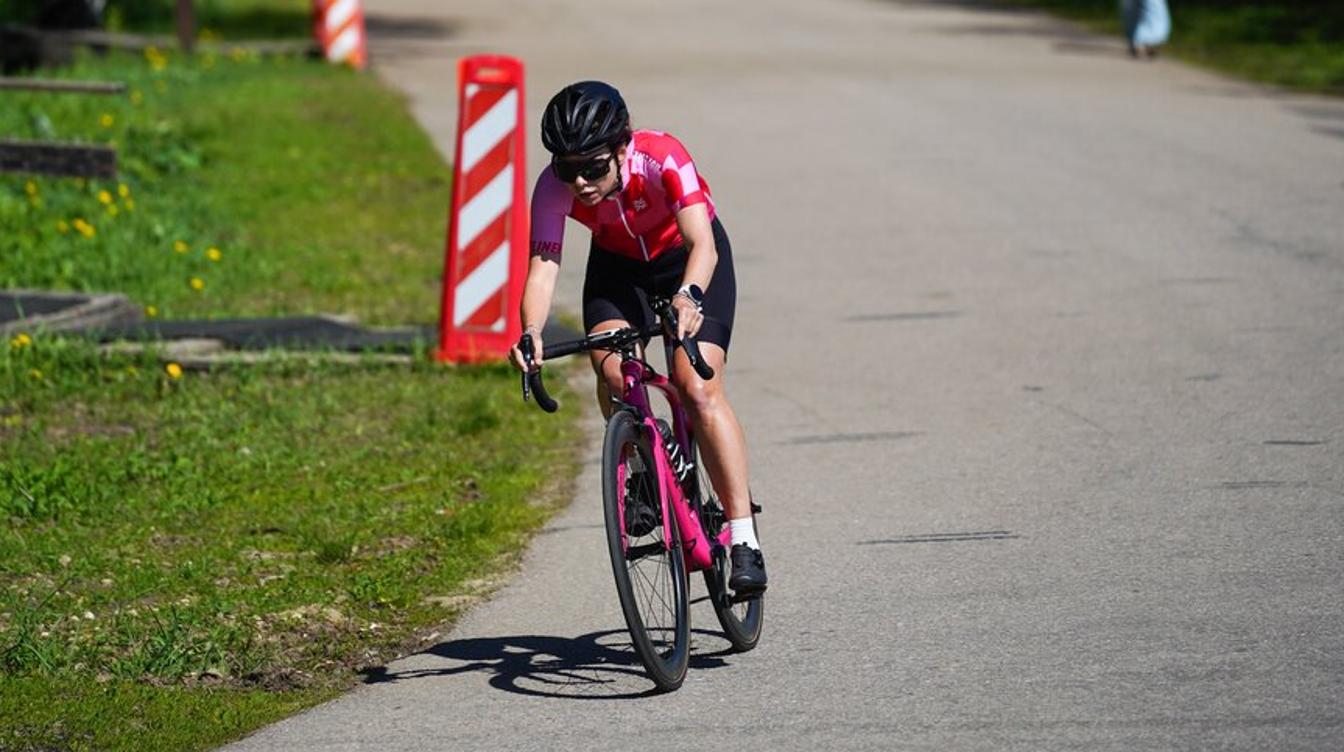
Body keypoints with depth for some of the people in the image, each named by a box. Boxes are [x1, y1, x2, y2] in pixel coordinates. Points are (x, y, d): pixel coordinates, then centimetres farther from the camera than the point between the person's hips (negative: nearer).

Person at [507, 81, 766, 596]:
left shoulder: (662, 158, -36)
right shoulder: (554, 187, -29)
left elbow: (702, 244, -45)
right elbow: (543, 267, -36)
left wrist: (689, 298, -65)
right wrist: (531, 333, -55)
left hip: (688, 261, -3)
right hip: (618, 266, 3)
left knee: (698, 389, -20)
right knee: (613, 371, -26)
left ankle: (744, 540, -18)